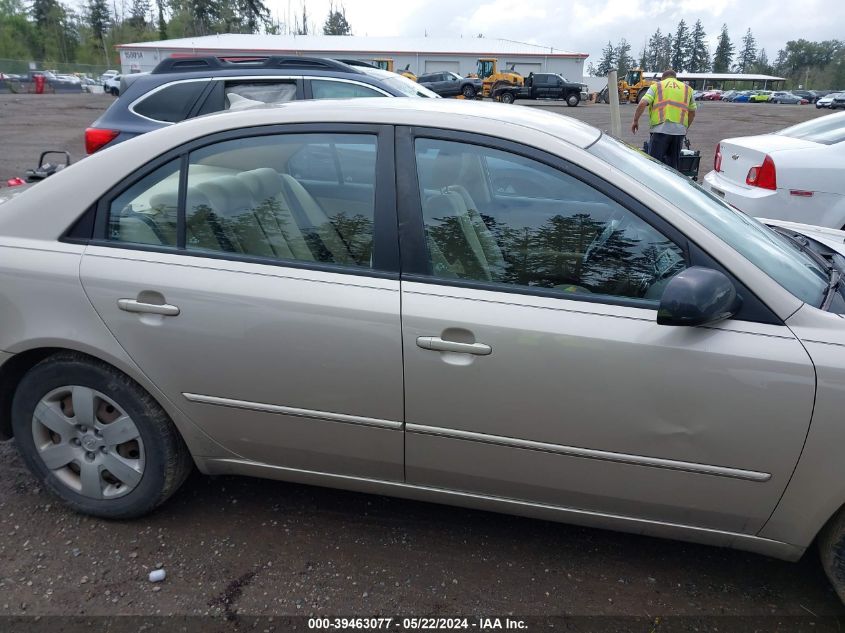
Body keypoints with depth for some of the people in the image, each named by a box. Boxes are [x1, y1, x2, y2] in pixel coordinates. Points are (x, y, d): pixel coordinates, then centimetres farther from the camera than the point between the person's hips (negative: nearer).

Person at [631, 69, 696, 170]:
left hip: (660, 129, -3)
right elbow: (692, 113, 20)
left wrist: (635, 120, 5)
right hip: (679, 131, 3)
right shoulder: (687, 89, 20)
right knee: (673, 164, 11)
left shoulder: (656, 86, 11)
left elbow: (642, 104, -4)